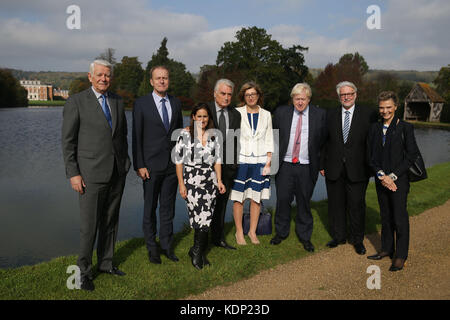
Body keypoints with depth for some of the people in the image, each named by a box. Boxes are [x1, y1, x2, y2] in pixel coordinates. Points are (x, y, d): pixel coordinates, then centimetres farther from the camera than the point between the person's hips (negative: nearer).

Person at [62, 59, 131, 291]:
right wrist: (73, 173, -11)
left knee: (110, 222, 13)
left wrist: (125, 163, 11)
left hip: (117, 173, 5)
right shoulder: (76, 102, -5)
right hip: (91, 174, -5)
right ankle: (84, 270, 18)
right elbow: (67, 141, -6)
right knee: (89, 225, 0)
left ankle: (105, 263, 29)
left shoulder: (117, 102, 11)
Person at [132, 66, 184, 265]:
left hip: (172, 165, 3)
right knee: (150, 208, 7)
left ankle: (167, 246, 24)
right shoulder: (141, 104, -3)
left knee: (168, 207, 12)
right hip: (151, 166, -3)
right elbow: (136, 137, -5)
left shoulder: (176, 103, 8)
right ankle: (152, 248, 21)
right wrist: (139, 165, -10)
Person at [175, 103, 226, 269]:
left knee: (207, 217, 2)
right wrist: (181, 184, -6)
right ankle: (198, 251, 10)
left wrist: (219, 180, 5)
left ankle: (197, 251, 20)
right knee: (201, 216, -10)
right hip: (191, 179, -4)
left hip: (210, 180, 4)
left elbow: (217, 160, 13)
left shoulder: (213, 136, 11)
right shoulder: (185, 134, -1)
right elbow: (179, 161, -2)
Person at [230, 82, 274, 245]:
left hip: (260, 161, 2)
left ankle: (252, 231, 17)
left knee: (256, 198, 4)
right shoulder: (237, 113, 3)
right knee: (238, 198, 0)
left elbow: (269, 140, 9)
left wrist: (268, 162, 2)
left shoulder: (266, 115, 9)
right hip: (241, 160, -2)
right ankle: (239, 232, 13)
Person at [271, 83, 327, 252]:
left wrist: (320, 164, 4)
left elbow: (324, 140, 6)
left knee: (304, 202, 8)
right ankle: (281, 232, 24)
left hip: (307, 168, 0)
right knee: (282, 199, 5)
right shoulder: (281, 112, 3)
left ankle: (305, 236, 24)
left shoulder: (320, 114, 1)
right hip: (285, 165, 1)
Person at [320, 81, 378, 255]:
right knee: (336, 204, 10)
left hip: (357, 170, -2)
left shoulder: (369, 115, 1)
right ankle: (338, 236, 26)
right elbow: (325, 142, 9)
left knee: (357, 205, 4)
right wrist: (322, 164, 6)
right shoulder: (330, 115, 8)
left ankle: (357, 239, 21)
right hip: (334, 169, 2)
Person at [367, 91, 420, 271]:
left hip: (399, 180, -4)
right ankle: (387, 249, 28)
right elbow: (370, 156, 6)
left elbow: (411, 156, -7)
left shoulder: (405, 128, -4)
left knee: (400, 218, -1)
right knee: (385, 217, 13)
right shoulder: (374, 128, 8)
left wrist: (393, 176, -12)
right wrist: (381, 175, -8)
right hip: (381, 180, 4)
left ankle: (401, 255, 12)